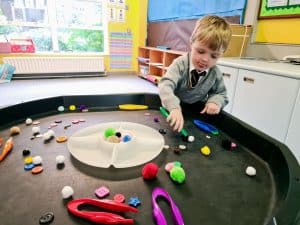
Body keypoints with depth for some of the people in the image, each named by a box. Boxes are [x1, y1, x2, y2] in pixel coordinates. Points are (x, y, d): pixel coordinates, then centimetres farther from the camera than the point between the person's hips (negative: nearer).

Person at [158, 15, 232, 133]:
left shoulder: (216, 73, -10)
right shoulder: (180, 64, -21)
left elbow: (220, 93, 6)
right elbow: (165, 85, -35)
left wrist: (215, 102, -19)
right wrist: (174, 108, -52)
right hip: (175, 108, -5)